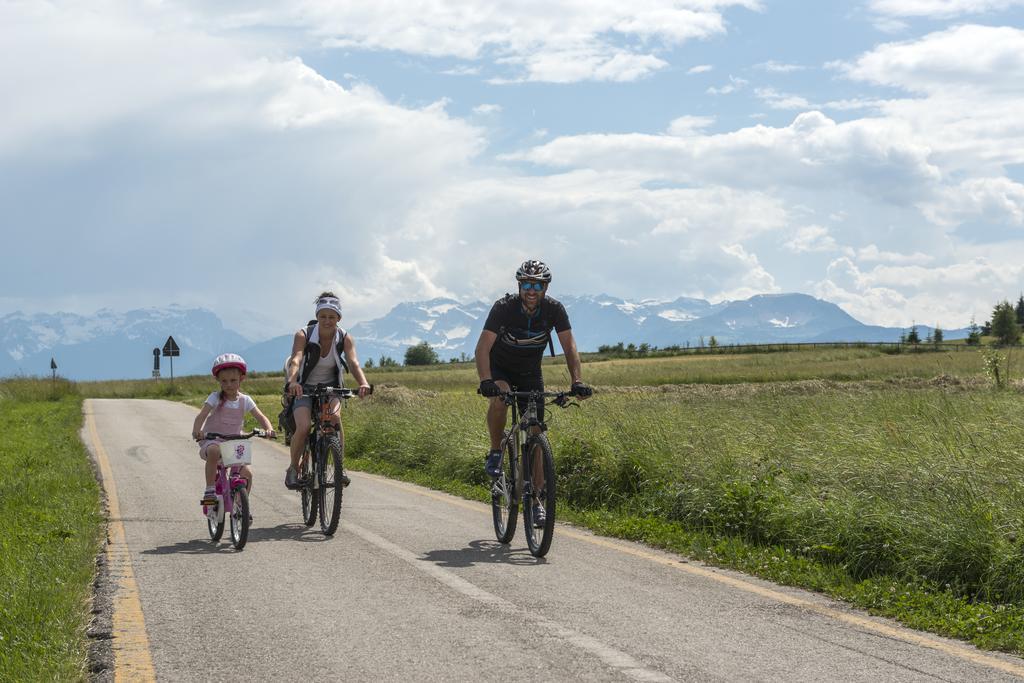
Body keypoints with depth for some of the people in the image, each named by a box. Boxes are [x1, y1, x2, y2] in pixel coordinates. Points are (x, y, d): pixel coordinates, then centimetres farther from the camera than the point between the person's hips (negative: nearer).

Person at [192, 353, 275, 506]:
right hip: (212, 440, -3)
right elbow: (201, 416, -19)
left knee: (247, 474, -14)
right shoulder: (215, 398, -6)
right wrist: (196, 431, -40)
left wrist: (269, 429, -23)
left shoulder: (245, 400, 3)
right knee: (214, 451, -40)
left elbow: (261, 417, 0)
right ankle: (209, 491, -28)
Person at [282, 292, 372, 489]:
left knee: (335, 417, -29)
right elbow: (296, 360, -34)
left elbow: (353, 362, -28)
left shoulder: (344, 338, -13)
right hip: (304, 388, -1)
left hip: (331, 387, 1)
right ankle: (293, 469, 0)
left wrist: (363, 383, -48)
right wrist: (292, 382, -55)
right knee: (303, 427, -24)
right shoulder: (304, 335, -18)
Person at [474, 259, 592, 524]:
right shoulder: (504, 307, -27)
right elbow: (483, 347, -34)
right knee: (500, 397, -37)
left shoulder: (554, 309, -19)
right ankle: (495, 453, -15)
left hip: (530, 373, 3)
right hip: (500, 368, -2)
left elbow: (569, 346, -21)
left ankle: (534, 499, 6)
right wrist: (486, 381, -50)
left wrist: (577, 381, -36)